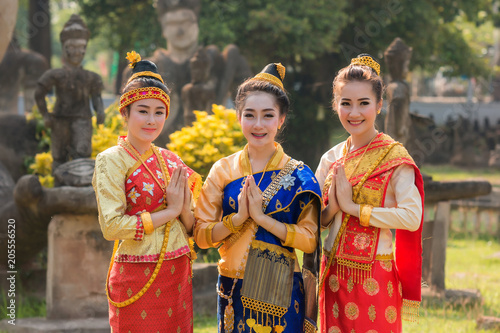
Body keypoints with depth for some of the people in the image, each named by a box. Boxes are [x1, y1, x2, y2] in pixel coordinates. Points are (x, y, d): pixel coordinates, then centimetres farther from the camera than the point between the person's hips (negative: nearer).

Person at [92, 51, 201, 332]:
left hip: (178, 274, 6)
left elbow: (191, 228, 12)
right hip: (137, 276, -6)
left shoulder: (170, 160, 10)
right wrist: (169, 211, -14)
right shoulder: (111, 160, -7)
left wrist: (184, 208, -10)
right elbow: (111, 226, -18)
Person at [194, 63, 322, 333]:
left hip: (282, 290, -1)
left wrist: (262, 217, -16)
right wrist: (238, 217, -16)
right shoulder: (223, 171, 3)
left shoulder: (298, 175, -2)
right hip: (234, 288, 1)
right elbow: (201, 236, 0)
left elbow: (309, 240, -8)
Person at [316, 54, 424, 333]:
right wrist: (331, 208, -13)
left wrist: (353, 208, -17)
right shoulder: (331, 159, 7)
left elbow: (412, 216, -20)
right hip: (334, 272, 5)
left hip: (375, 277, -5)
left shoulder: (394, 156, -8)